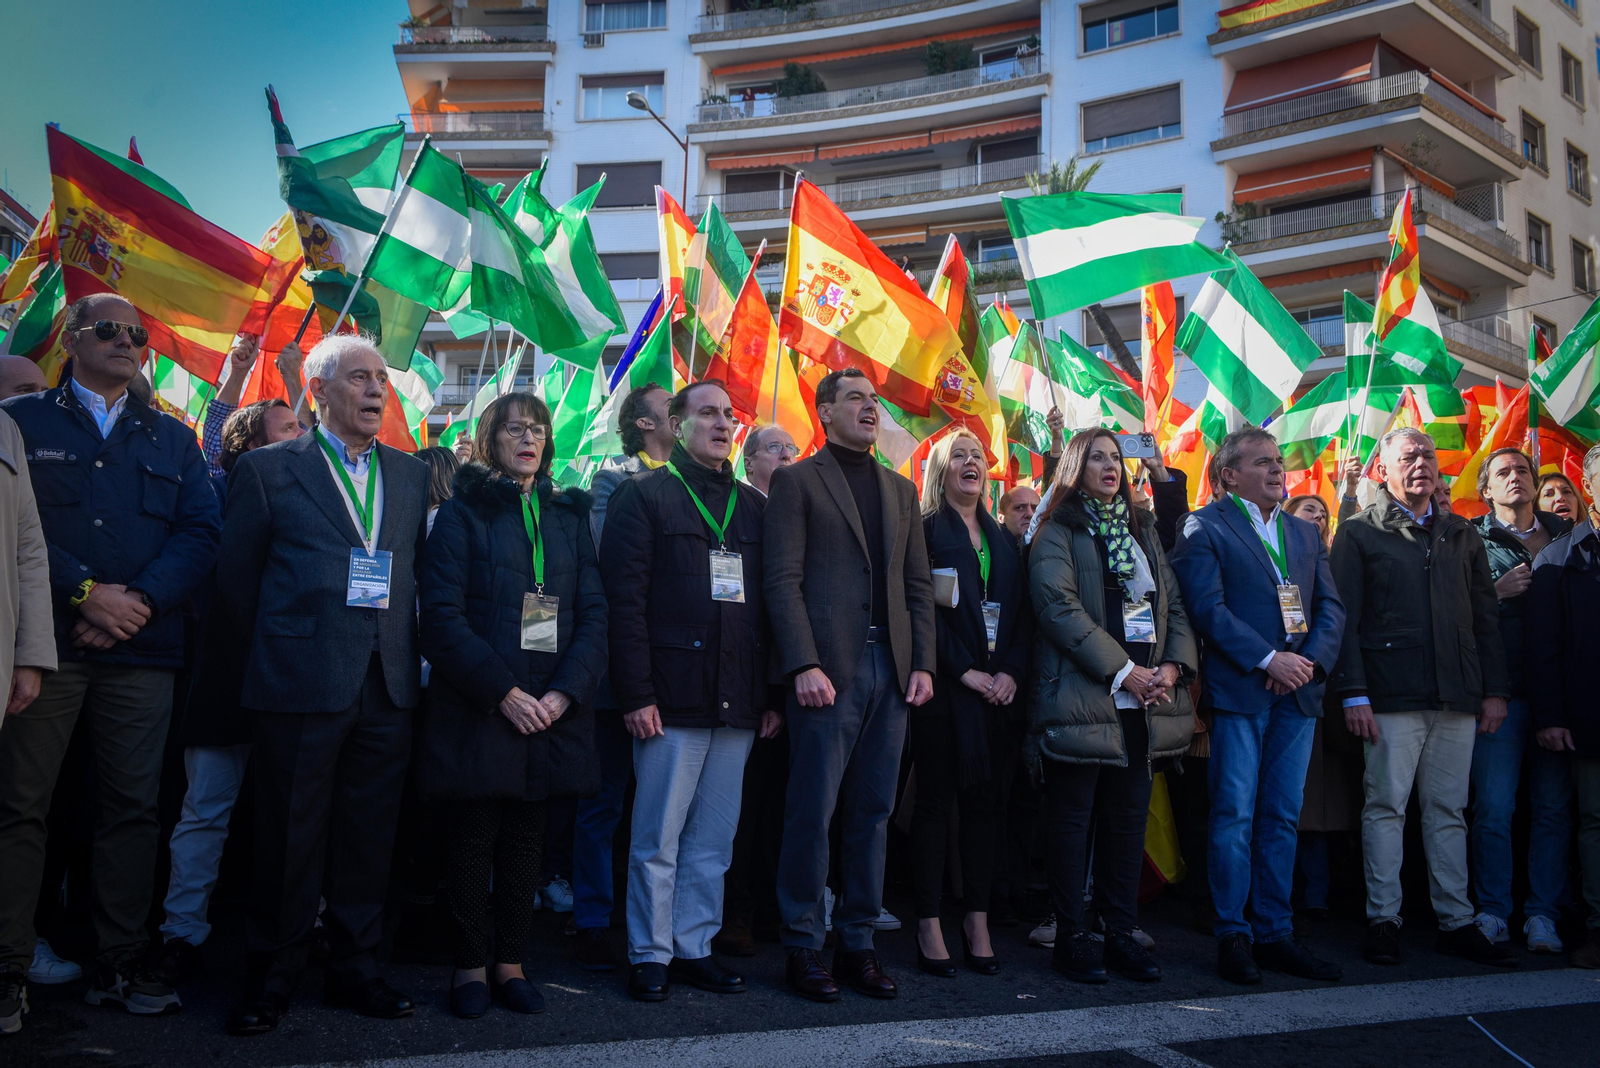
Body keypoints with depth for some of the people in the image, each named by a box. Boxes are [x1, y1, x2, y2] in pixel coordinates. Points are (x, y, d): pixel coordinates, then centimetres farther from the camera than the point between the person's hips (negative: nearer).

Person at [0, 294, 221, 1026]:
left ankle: (121, 964, 11)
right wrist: (85, 593, -14)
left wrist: (140, 600, -10)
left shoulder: (172, 439, 16)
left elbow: (201, 531, 5)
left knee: (133, 806, 4)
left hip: (141, 647, 3)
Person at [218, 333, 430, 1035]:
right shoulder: (268, 469, 3)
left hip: (387, 686, 4)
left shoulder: (411, 474, 14)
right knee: (289, 838, 3)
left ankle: (354, 968, 22)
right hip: (301, 682, -3)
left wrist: (403, 648, 7)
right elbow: (237, 575, 5)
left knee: (369, 835, 9)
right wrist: (283, 643, 5)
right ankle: (271, 978, 17)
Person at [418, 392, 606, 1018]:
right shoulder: (462, 513, 1)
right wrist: (502, 691, -16)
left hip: (550, 713, 3)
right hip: (475, 708, -3)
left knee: (526, 841, 9)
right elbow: (442, 615, -9)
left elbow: (594, 613, 6)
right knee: (473, 838, 3)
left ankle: (511, 963, 20)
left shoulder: (567, 516, 12)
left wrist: (564, 692, -8)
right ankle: (471, 966, 17)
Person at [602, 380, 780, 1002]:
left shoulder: (751, 507, 17)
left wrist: (770, 694, 8)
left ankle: (695, 949, 20)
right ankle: (651, 956, 13)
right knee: (658, 841, 1)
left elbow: (767, 604, 16)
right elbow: (625, 600, -6)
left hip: (738, 705, 5)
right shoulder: (646, 496, 2)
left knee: (713, 843, 9)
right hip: (673, 698, -5)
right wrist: (636, 693, -13)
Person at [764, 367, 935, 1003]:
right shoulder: (797, 482, 3)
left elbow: (918, 585, 17)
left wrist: (923, 663, 5)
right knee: (812, 813, -2)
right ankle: (803, 947, 10)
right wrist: (804, 665, -15)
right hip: (829, 669, -5)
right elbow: (783, 582, -6)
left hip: (891, 669, 5)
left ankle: (857, 943, 18)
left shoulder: (901, 490, 19)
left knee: (872, 813, 9)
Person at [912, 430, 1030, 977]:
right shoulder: (925, 530, 2)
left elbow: (1021, 611, 11)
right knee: (936, 799, -1)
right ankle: (930, 927, 5)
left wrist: (1011, 671, -4)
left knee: (984, 799, 6)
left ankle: (978, 921, 13)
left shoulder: (1003, 539, 18)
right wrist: (964, 671, -13)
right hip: (945, 685, -5)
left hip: (998, 685, 5)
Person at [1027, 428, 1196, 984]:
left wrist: (1174, 665, -3)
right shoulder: (1057, 531, 1)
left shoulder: (1143, 530, 19)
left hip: (1143, 704, 6)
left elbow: (1175, 604, 15)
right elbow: (1058, 606, -12)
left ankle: (1121, 934, 18)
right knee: (1072, 819, 1)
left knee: (1129, 820, 9)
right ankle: (1071, 937, 9)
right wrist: (1122, 670, -16)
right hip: (1082, 698, -6)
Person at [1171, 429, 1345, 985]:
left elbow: (1330, 606, 12)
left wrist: (1311, 661, -6)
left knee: (1282, 818, 9)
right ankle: (1234, 936, 7)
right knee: (1234, 817, -2)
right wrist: (1270, 659, -17)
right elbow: (1208, 606, -11)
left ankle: (1276, 934, 17)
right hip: (1238, 691, -5)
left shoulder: (1306, 533, 18)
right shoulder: (1204, 528, 0)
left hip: (1298, 690, 6)